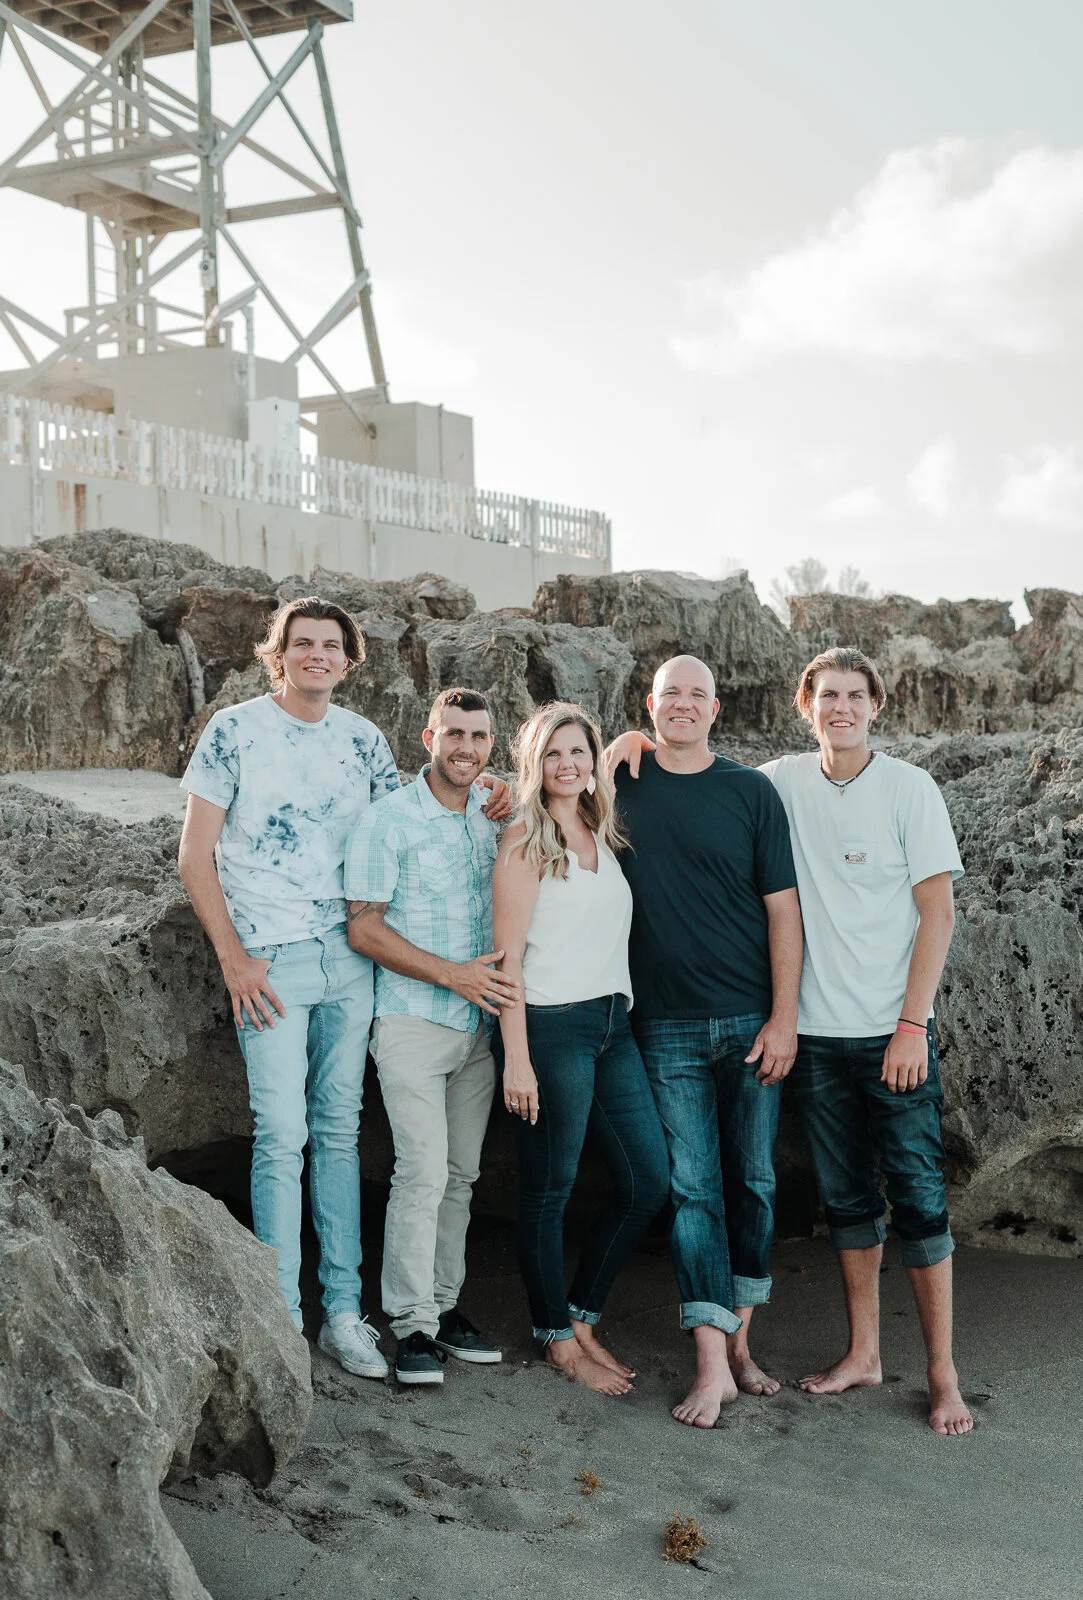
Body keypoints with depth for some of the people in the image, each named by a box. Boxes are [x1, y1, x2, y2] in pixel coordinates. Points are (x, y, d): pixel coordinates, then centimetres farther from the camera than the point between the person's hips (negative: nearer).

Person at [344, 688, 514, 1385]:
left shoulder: (496, 818, 11)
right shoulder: (390, 820, -6)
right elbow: (363, 929, -10)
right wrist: (451, 974, -16)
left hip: (480, 1024, 6)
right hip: (414, 1021, -6)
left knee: (460, 1173, 10)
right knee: (424, 1170, -11)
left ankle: (445, 1305, 20)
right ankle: (412, 1324, -4)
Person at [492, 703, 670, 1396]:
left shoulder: (603, 835, 13)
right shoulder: (526, 841, -5)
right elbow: (508, 957, -10)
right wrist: (517, 1058, -14)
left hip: (613, 1025, 7)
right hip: (553, 1026, -7)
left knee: (651, 1182, 7)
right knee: (550, 1190, 2)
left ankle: (581, 1315, 22)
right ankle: (559, 1339, 17)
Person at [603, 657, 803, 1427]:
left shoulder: (751, 791, 2)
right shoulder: (621, 780, 5)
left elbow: (782, 908, 1)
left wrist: (785, 1017, -6)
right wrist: (616, 750, -3)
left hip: (752, 1020, 0)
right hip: (669, 1029, 0)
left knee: (754, 1183, 7)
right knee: (693, 1187, -3)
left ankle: (740, 1340, 20)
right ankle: (712, 1364, -2)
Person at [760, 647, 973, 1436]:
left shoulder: (909, 788, -4)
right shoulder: (782, 782, 4)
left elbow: (938, 912, -6)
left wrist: (913, 1024, -12)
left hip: (893, 1030, -3)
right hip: (815, 1031, 3)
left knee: (919, 1197, -2)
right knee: (848, 1196, 12)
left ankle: (944, 1373, 7)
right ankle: (863, 1354, 23)